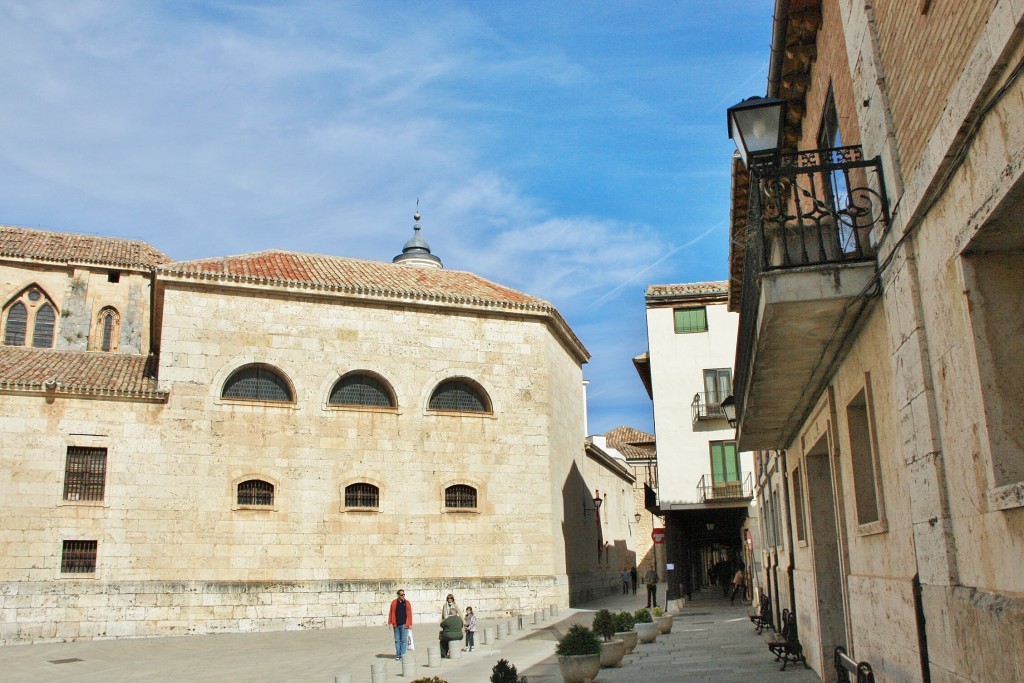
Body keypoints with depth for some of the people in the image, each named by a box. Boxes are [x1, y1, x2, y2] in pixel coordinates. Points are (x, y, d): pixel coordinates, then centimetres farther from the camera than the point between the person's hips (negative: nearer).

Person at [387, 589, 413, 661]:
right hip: (396, 625, 2)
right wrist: (390, 623, 1)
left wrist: (410, 624, -4)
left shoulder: (407, 603, 2)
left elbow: (409, 614, 0)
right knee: (397, 640, 8)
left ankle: (403, 655, 0)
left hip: (404, 624, -2)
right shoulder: (394, 603, 5)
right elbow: (391, 613, 5)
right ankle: (398, 655, 16)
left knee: (403, 640, -3)